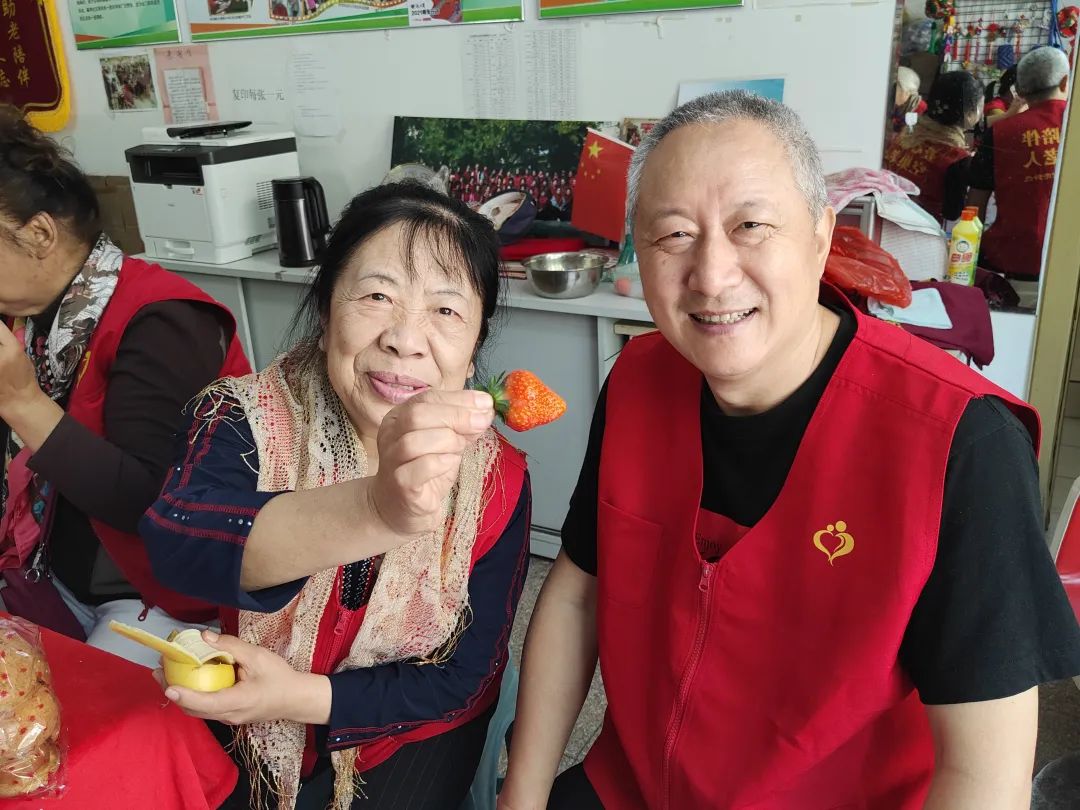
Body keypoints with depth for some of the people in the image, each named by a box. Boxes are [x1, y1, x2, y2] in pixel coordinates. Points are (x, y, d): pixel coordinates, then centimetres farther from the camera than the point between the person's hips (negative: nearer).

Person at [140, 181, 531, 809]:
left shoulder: (496, 481, -20)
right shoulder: (247, 419, -20)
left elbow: (462, 678, -11)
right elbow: (175, 543, -42)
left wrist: (304, 696, -25)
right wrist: (376, 510, -60)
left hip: (412, 736, 0)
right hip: (253, 737, 1)